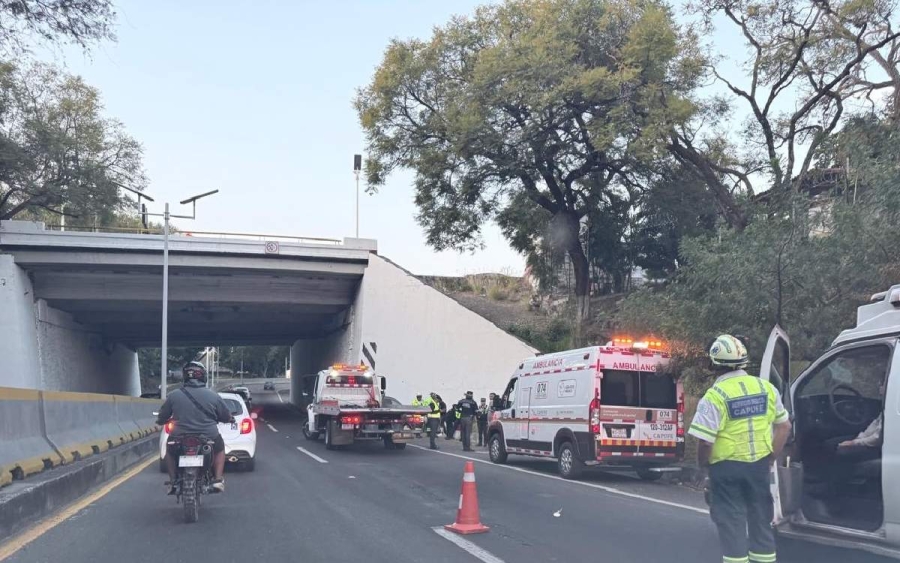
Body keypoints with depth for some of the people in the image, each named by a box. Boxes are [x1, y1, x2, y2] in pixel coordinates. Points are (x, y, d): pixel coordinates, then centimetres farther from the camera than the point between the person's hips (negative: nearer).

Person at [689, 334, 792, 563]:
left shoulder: (716, 395, -15)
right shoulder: (766, 388, 3)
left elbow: (705, 441, -18)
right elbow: (784, 425, 11)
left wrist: (703, 464, 1)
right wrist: (771, 458, 18)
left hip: (727, 467, -5)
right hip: (759, 465, 5)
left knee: (731, 522, 4)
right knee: (760, 519, 16)